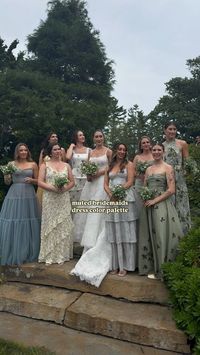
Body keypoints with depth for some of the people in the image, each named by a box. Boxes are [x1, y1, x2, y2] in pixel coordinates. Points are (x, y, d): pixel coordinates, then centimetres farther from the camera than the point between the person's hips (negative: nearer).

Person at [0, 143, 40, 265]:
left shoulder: (33, 164, 7)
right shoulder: (12, 164, 7)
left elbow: (38, 181, 10)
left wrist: (31, 180, -9)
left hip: (29, 195, 0)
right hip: (14, 195, 0)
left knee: (28, 222, 3)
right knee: (12, 223, 0)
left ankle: (28, 253, 18)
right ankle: (13, 254, 14)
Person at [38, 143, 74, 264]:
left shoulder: (66, 165, 12)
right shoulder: (45, 165, 6)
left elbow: (72, 181, 10)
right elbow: (40, 182, -3)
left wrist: (65, 188, -10)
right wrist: (52, 188, -16)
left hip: (64, 199, 2)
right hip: (49, 199, -2)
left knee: (63, 225, 2)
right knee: (50, 225, -1)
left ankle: (62, 254, 12)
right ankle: (49, 256, 7)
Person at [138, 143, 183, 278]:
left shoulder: (168, 167, -1)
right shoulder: (148, 169, 16)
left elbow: (171, 190, -9)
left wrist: (154, 200, -13)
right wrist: (145, 199, -2)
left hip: (162, 205, -5)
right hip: (148, 206, 6)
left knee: (162, 236, -4)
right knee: (149, 236, 6)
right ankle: (152, 268, 18)